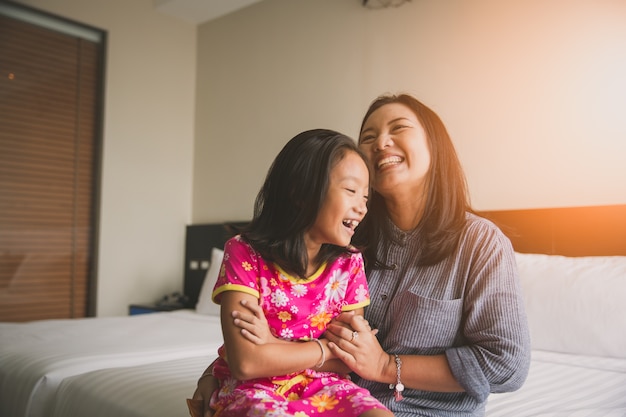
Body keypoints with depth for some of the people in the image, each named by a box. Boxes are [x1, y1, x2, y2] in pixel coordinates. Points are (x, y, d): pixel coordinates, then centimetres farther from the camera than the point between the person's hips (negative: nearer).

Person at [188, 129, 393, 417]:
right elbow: (246, 363, -19)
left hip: (323, 386, 4)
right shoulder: (244, 253, -11)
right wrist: (327, 348, -11)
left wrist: (271, 344, -14)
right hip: (253, 389, -3)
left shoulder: (350, 263, -1)